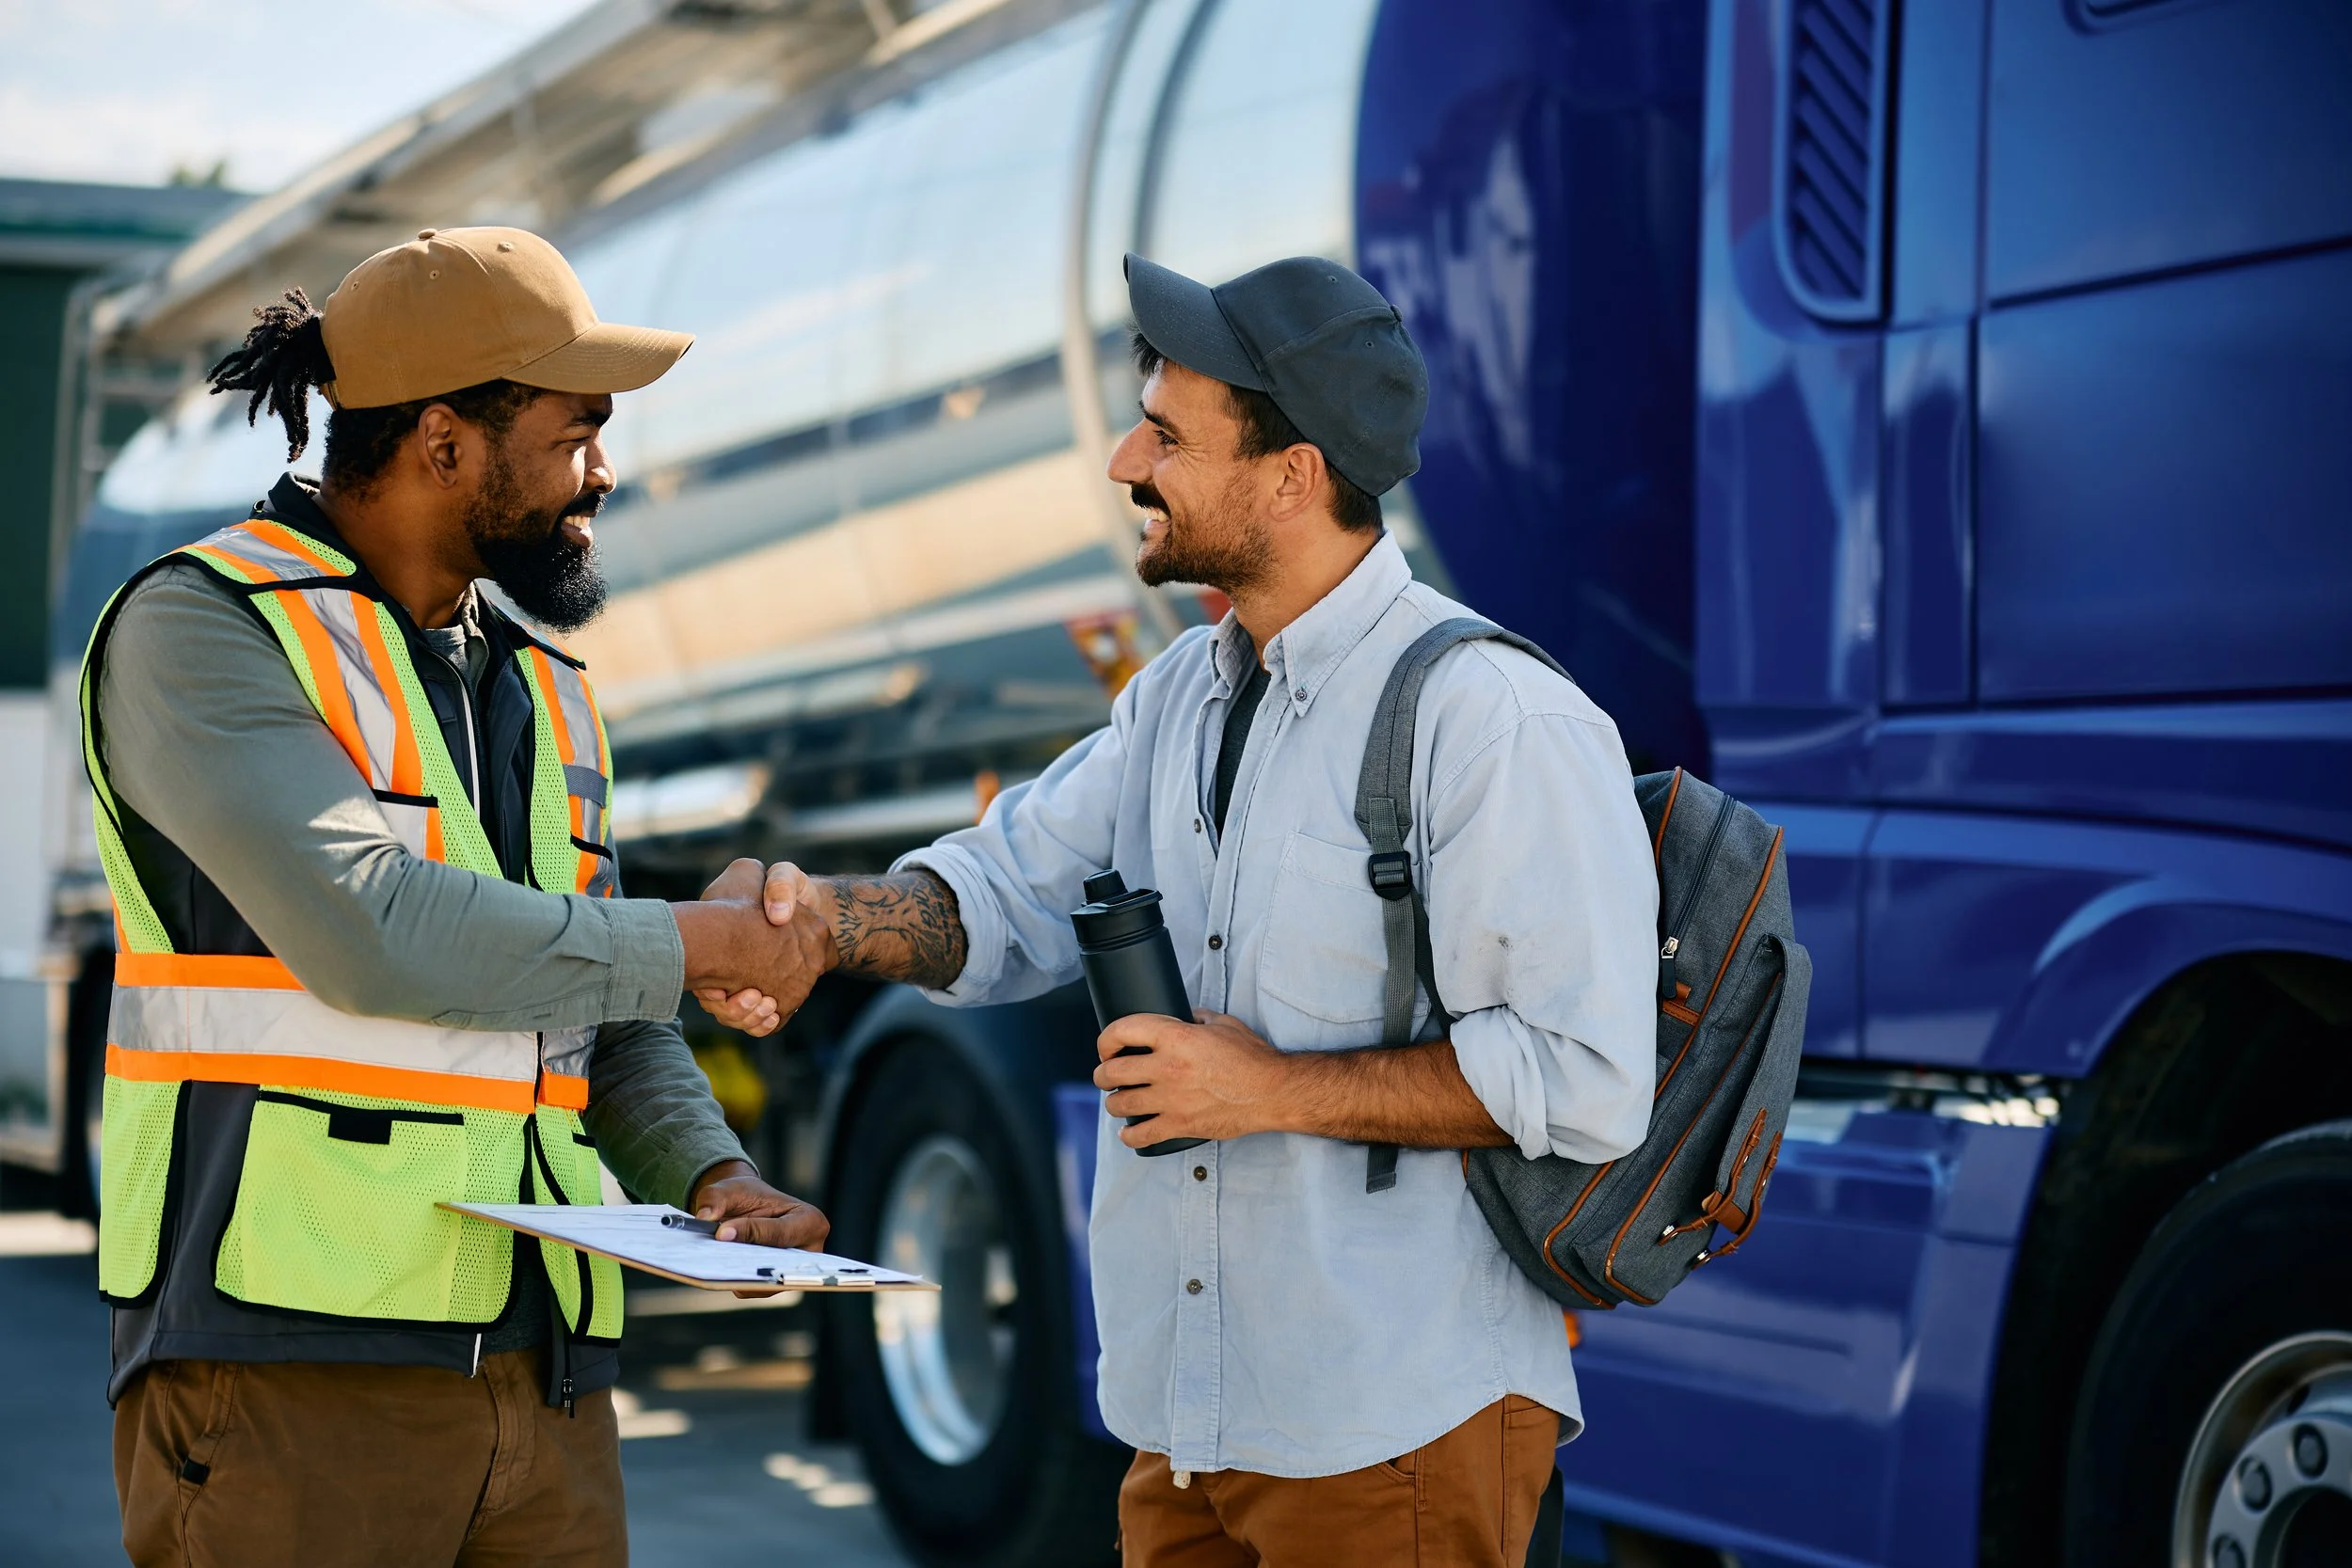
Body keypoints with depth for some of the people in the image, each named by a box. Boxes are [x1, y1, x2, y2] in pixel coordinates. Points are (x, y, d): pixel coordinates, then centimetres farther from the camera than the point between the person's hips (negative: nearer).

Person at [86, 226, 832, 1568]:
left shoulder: (539, 683, 17)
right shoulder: (200, 628, -5)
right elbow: (370, 932, -19)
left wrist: (713, 1176, 1)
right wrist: (702, 943, -10)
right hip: (289, 1363, -6)